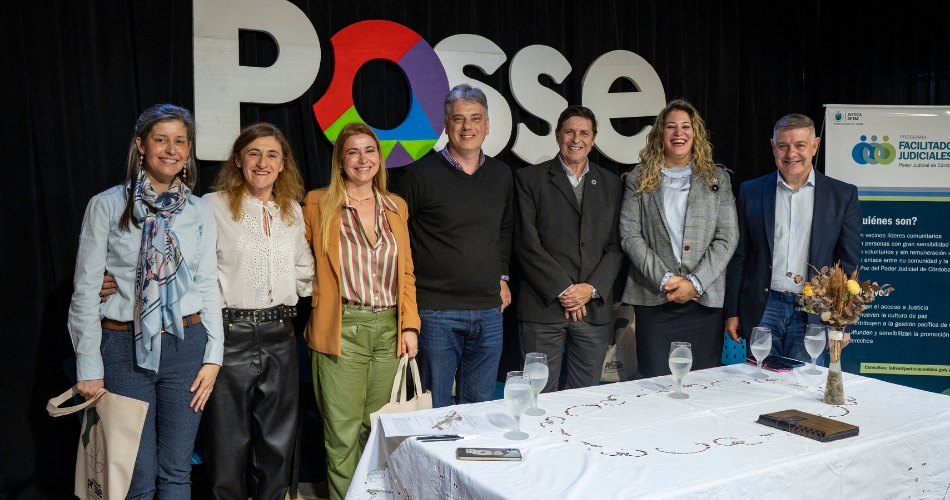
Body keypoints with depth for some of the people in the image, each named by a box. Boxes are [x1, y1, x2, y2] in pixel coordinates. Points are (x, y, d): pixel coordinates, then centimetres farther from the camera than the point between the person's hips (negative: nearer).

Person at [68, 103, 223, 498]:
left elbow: (208, 285, 8)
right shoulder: (107, 206, -3)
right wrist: (89, 367, -4)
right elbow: (85, 290, -2)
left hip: (187, 345, 2)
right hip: (125, 347, -2)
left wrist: (213, 356, 3)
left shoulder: (200, 211, 6)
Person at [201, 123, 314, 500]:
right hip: (230, 332, -4)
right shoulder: (213, 207, -5)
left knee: (278, 438, 14)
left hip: (279, 333, 5)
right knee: (229, 440, 7)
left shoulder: (293, 211, 11)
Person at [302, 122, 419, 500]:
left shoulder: (396, 207, 11)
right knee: (343, 433, 2)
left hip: (390, 329, 3)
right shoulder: (318, 204, 1)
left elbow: (406, 272, 12)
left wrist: (409, 325, 4)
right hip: (342, 330, -3)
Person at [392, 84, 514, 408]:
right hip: (436, 311, -4)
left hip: (488, 311, 5)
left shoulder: (501, 175, 9)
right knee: (434, 409, 5)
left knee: (479, 408, 15)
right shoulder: (420, 175, -6)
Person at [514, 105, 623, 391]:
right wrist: (563, 290, -10)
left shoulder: (611, 183, 13)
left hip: (594, 307, 3)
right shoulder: (529, 179, 3)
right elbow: (527, 243, -5)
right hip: (543, 307, -3)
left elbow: (616, 246, 8)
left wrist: (592, 288, -7)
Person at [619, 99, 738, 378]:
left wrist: (695, 282, -10)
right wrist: (664, 279, -11)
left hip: (704, 300, 1)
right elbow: (629, 235, -1)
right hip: (654, 300, -1)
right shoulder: (639, 180, 7)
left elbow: (727, 238, 2)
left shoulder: (717, 179, 10)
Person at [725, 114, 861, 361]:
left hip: (813, 314, 0)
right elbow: (739, 257, 6)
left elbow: (849, 264, 3)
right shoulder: (751, 192, 4)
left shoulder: (842, 195, 2)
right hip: (763, 311, 1)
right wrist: (732, 312, 4)